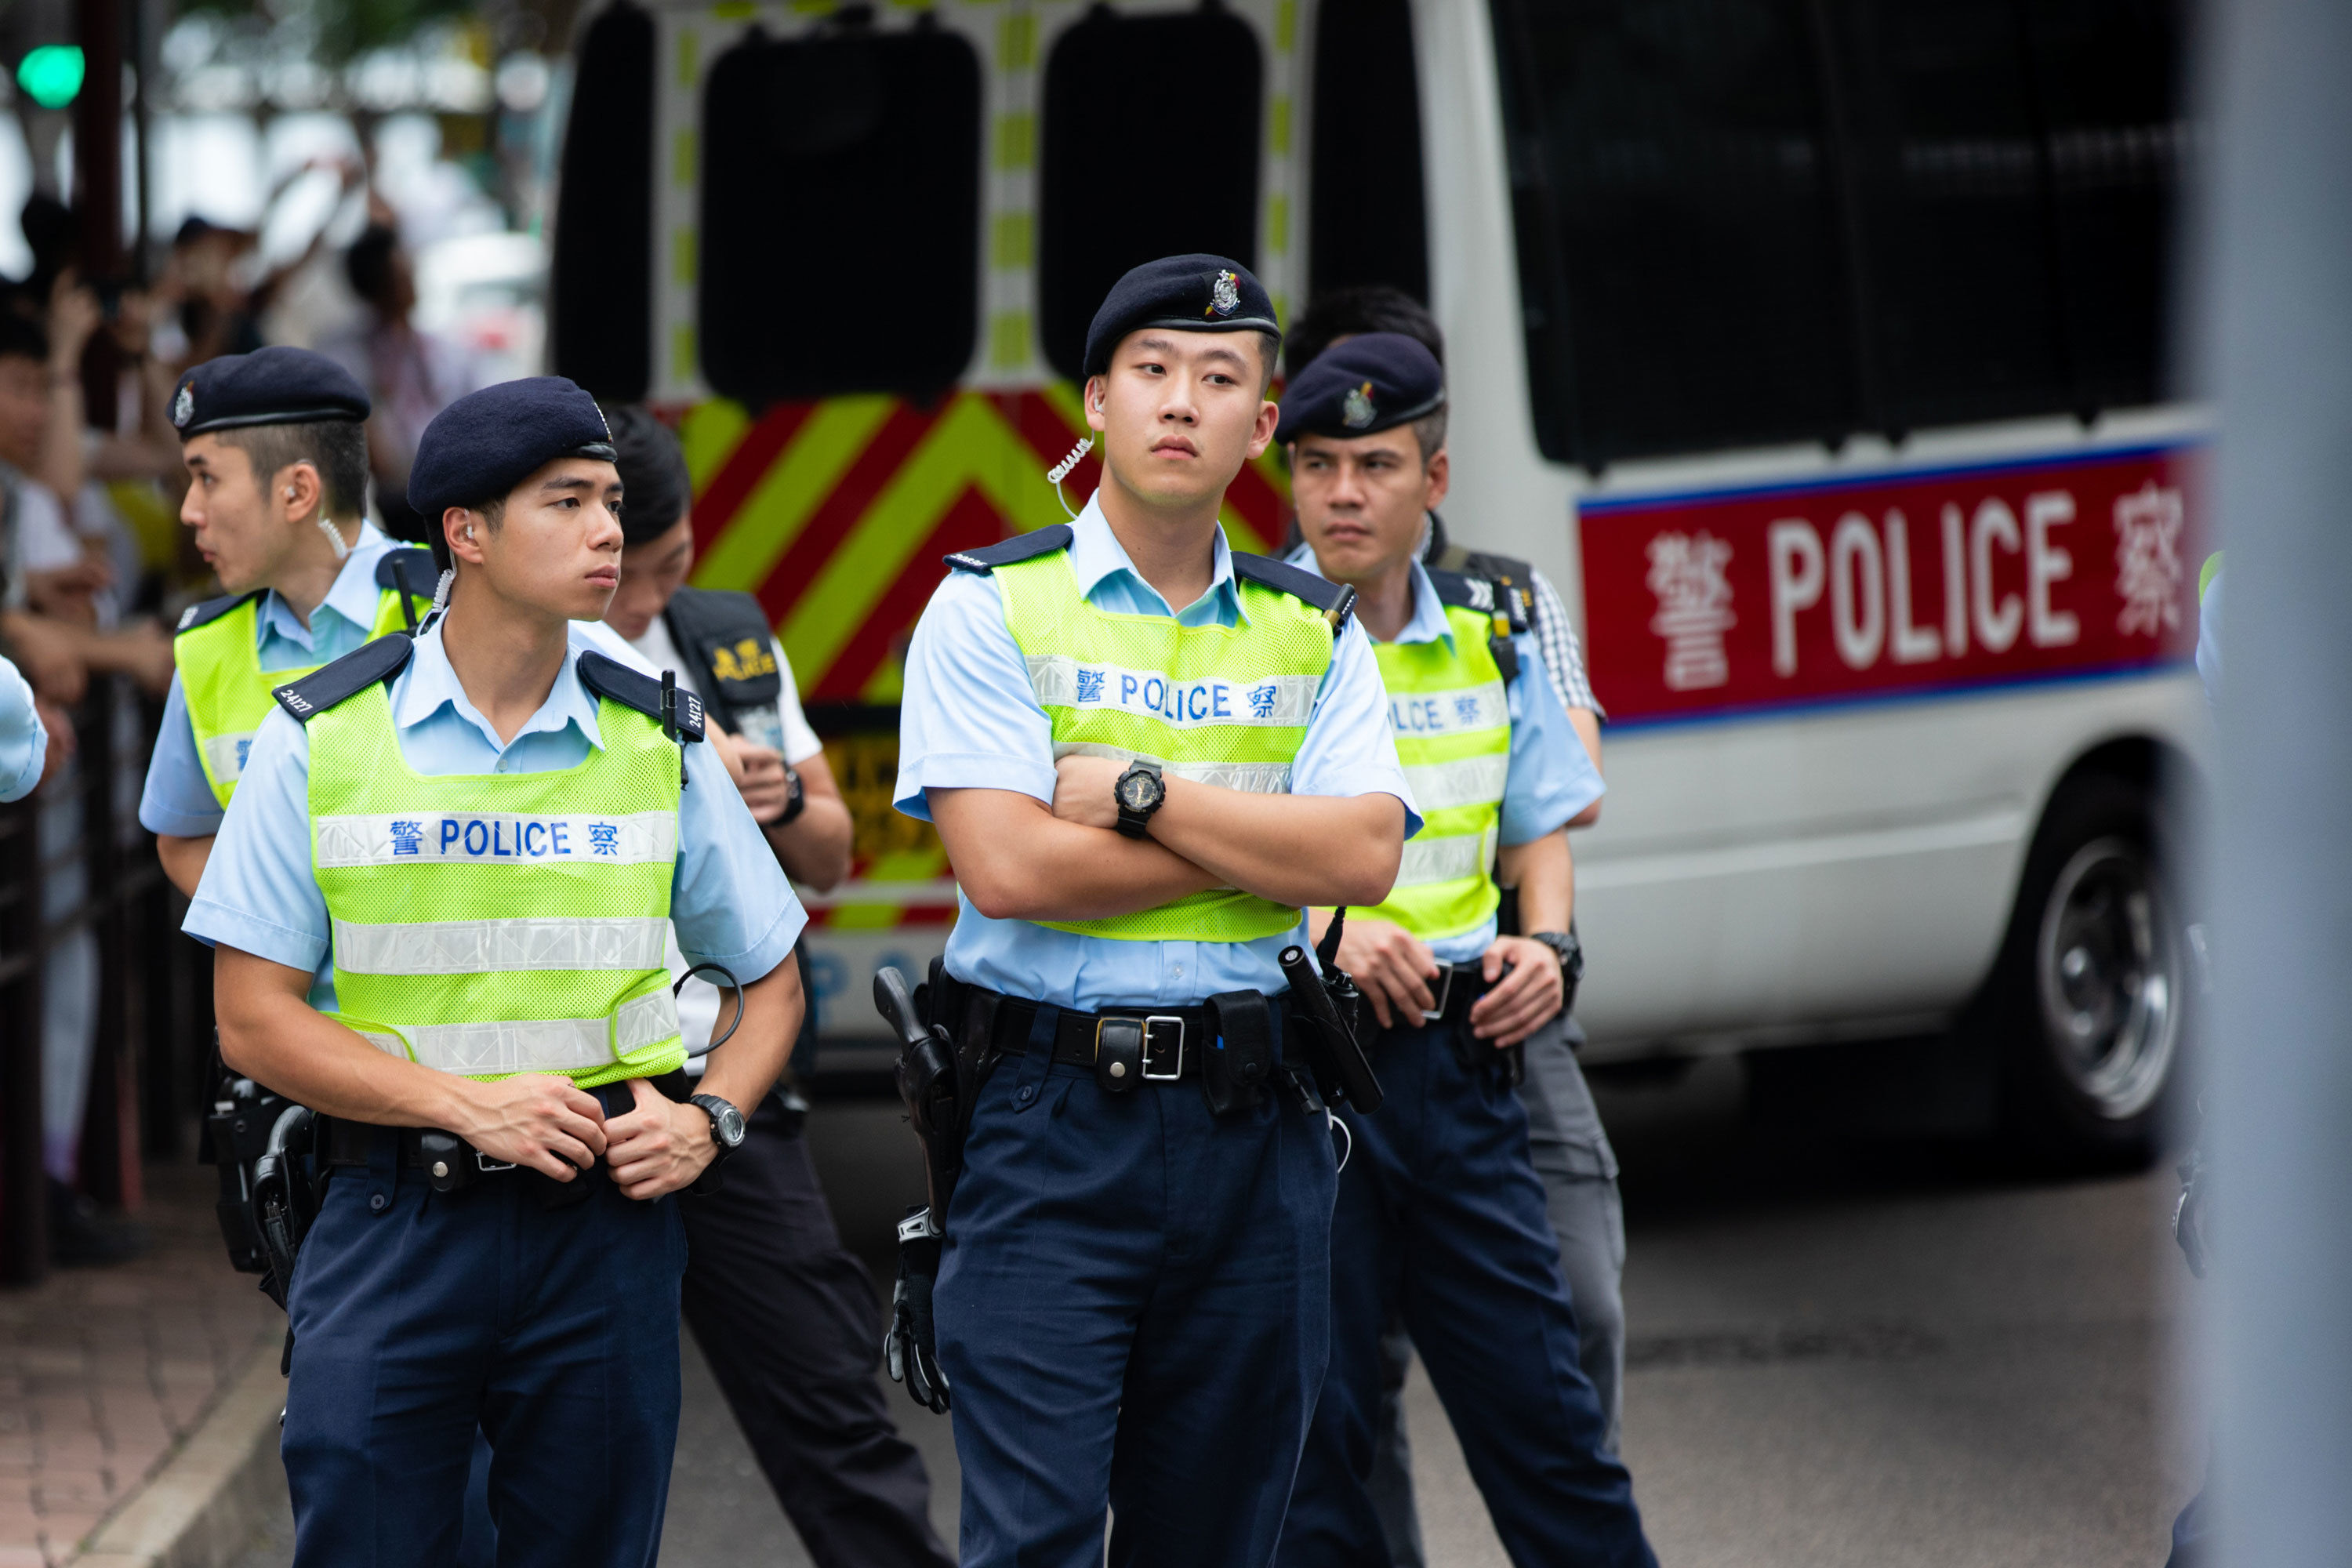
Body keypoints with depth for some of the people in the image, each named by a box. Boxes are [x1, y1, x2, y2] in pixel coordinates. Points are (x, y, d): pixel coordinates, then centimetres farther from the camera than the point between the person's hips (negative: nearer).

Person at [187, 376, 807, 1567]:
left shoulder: (658, 744, 7)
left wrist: (707, 1119, -3)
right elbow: (254, 1022, -2)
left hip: (605, 1223, 2)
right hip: (393, 1226, -2)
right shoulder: (321, 740, 0)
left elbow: (770, 978, 17)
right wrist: (470, 1105, -13)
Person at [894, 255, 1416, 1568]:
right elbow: (1008, 867, -13)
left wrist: (1139, 790, -11)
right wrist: (1266, 844, -6)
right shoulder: (992, 610, 0)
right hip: (1056, 1125, -4)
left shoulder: (1312, 632, 11)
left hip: (1253, 1129, 4)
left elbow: (1364, 858, -5)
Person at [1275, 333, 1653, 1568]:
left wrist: (1547, 945, 1)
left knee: (1541, 1410, 5)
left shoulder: (1490, 642, 10)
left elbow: (1539, 833, 21)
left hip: (1460, 1060, 4)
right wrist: (1319, 935, -20)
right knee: (1312, 1432, 0)